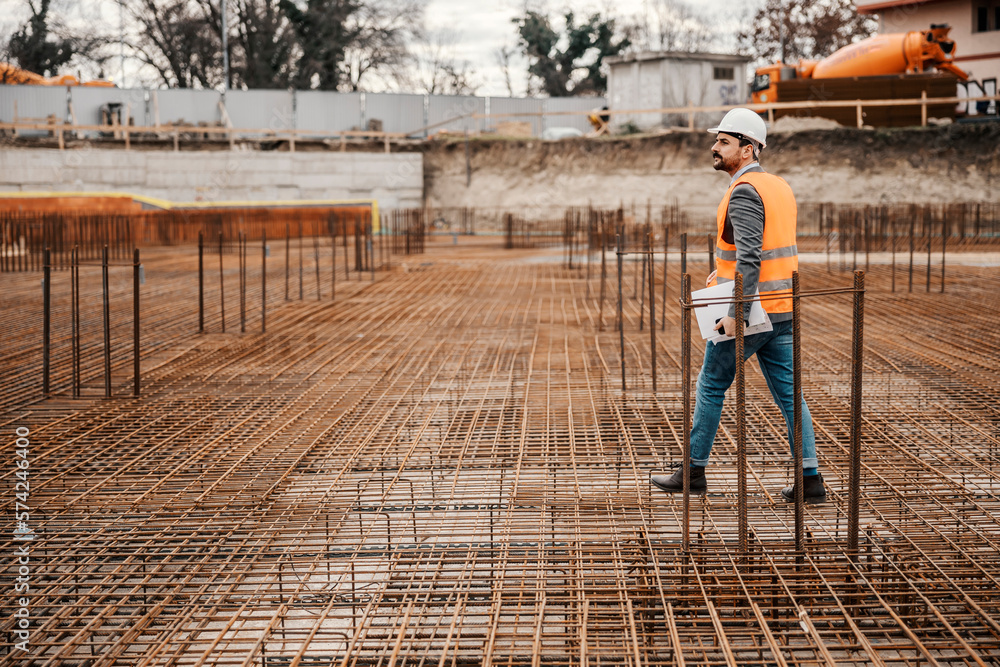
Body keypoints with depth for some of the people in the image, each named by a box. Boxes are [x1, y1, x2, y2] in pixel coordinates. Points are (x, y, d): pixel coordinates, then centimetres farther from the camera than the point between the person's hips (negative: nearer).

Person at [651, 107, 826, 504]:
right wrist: (727, 270, 20)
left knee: (710, 386, 7)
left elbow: (750, 257, -24)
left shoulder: (744, 192, -16)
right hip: (782, 309, 8)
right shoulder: (779, 186, 12)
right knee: (788, 394, 7)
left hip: (750, 311, -8)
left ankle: (694, 472, 16)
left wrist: (735, 314, -26)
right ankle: (810, 481, 4)